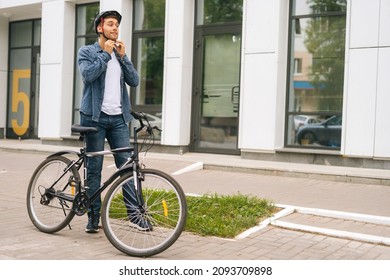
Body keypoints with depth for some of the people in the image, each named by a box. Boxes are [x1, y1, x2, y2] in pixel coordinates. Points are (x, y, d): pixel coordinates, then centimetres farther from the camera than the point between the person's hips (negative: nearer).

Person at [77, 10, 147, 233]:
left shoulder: (120, 54, 17)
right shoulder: (87, 52, 4)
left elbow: (134, 81, 5)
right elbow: (88, 74, -15)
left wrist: (122, 56, -3)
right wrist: (106, 53, -8)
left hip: (119, 117, 4)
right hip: (95, 116, -3)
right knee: (94, 168, 1)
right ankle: (93, 217, 10)